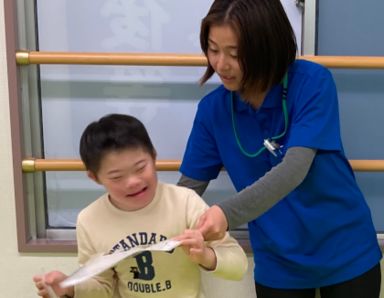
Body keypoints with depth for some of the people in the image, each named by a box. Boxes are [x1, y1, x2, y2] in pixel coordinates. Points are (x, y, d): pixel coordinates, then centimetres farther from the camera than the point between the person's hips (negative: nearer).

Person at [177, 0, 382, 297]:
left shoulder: (312, 81, -18)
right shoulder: (213, 108, -8)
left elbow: (294, 169, -29)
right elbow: (189, 186, -4)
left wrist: (227, 213, -43)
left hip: (346, 255, -2)